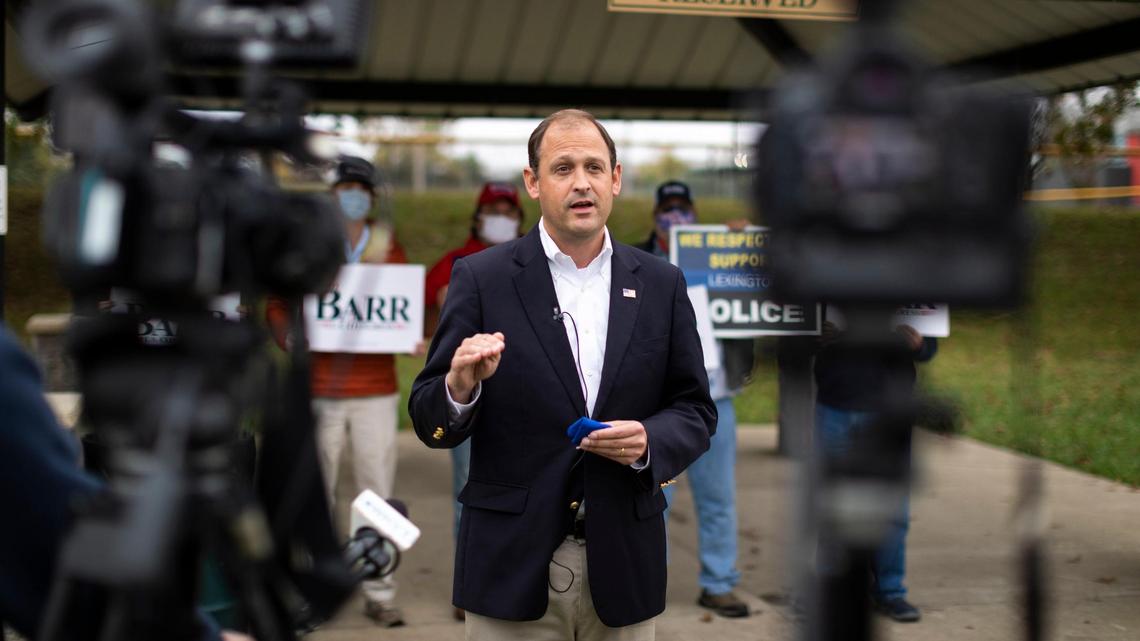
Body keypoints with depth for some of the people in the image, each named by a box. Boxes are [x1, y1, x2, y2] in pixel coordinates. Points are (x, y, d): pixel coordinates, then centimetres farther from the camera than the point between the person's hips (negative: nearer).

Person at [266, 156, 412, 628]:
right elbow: (278, 305, 8)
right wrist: (287, 336, -12)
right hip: (319, 390, -1)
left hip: (375, 391, 1)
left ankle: (379, 593, 7)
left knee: (378, 496, 0)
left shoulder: (390, 250, 11)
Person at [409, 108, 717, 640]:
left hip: (623, 566, 2)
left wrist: (648, 442, -13)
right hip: (512, 564, -2)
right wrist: (459, 387, -23)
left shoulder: (661, 284, 4)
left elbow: (695, 411, 8)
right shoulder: (481, 277, -3)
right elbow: (429, 421, -2)